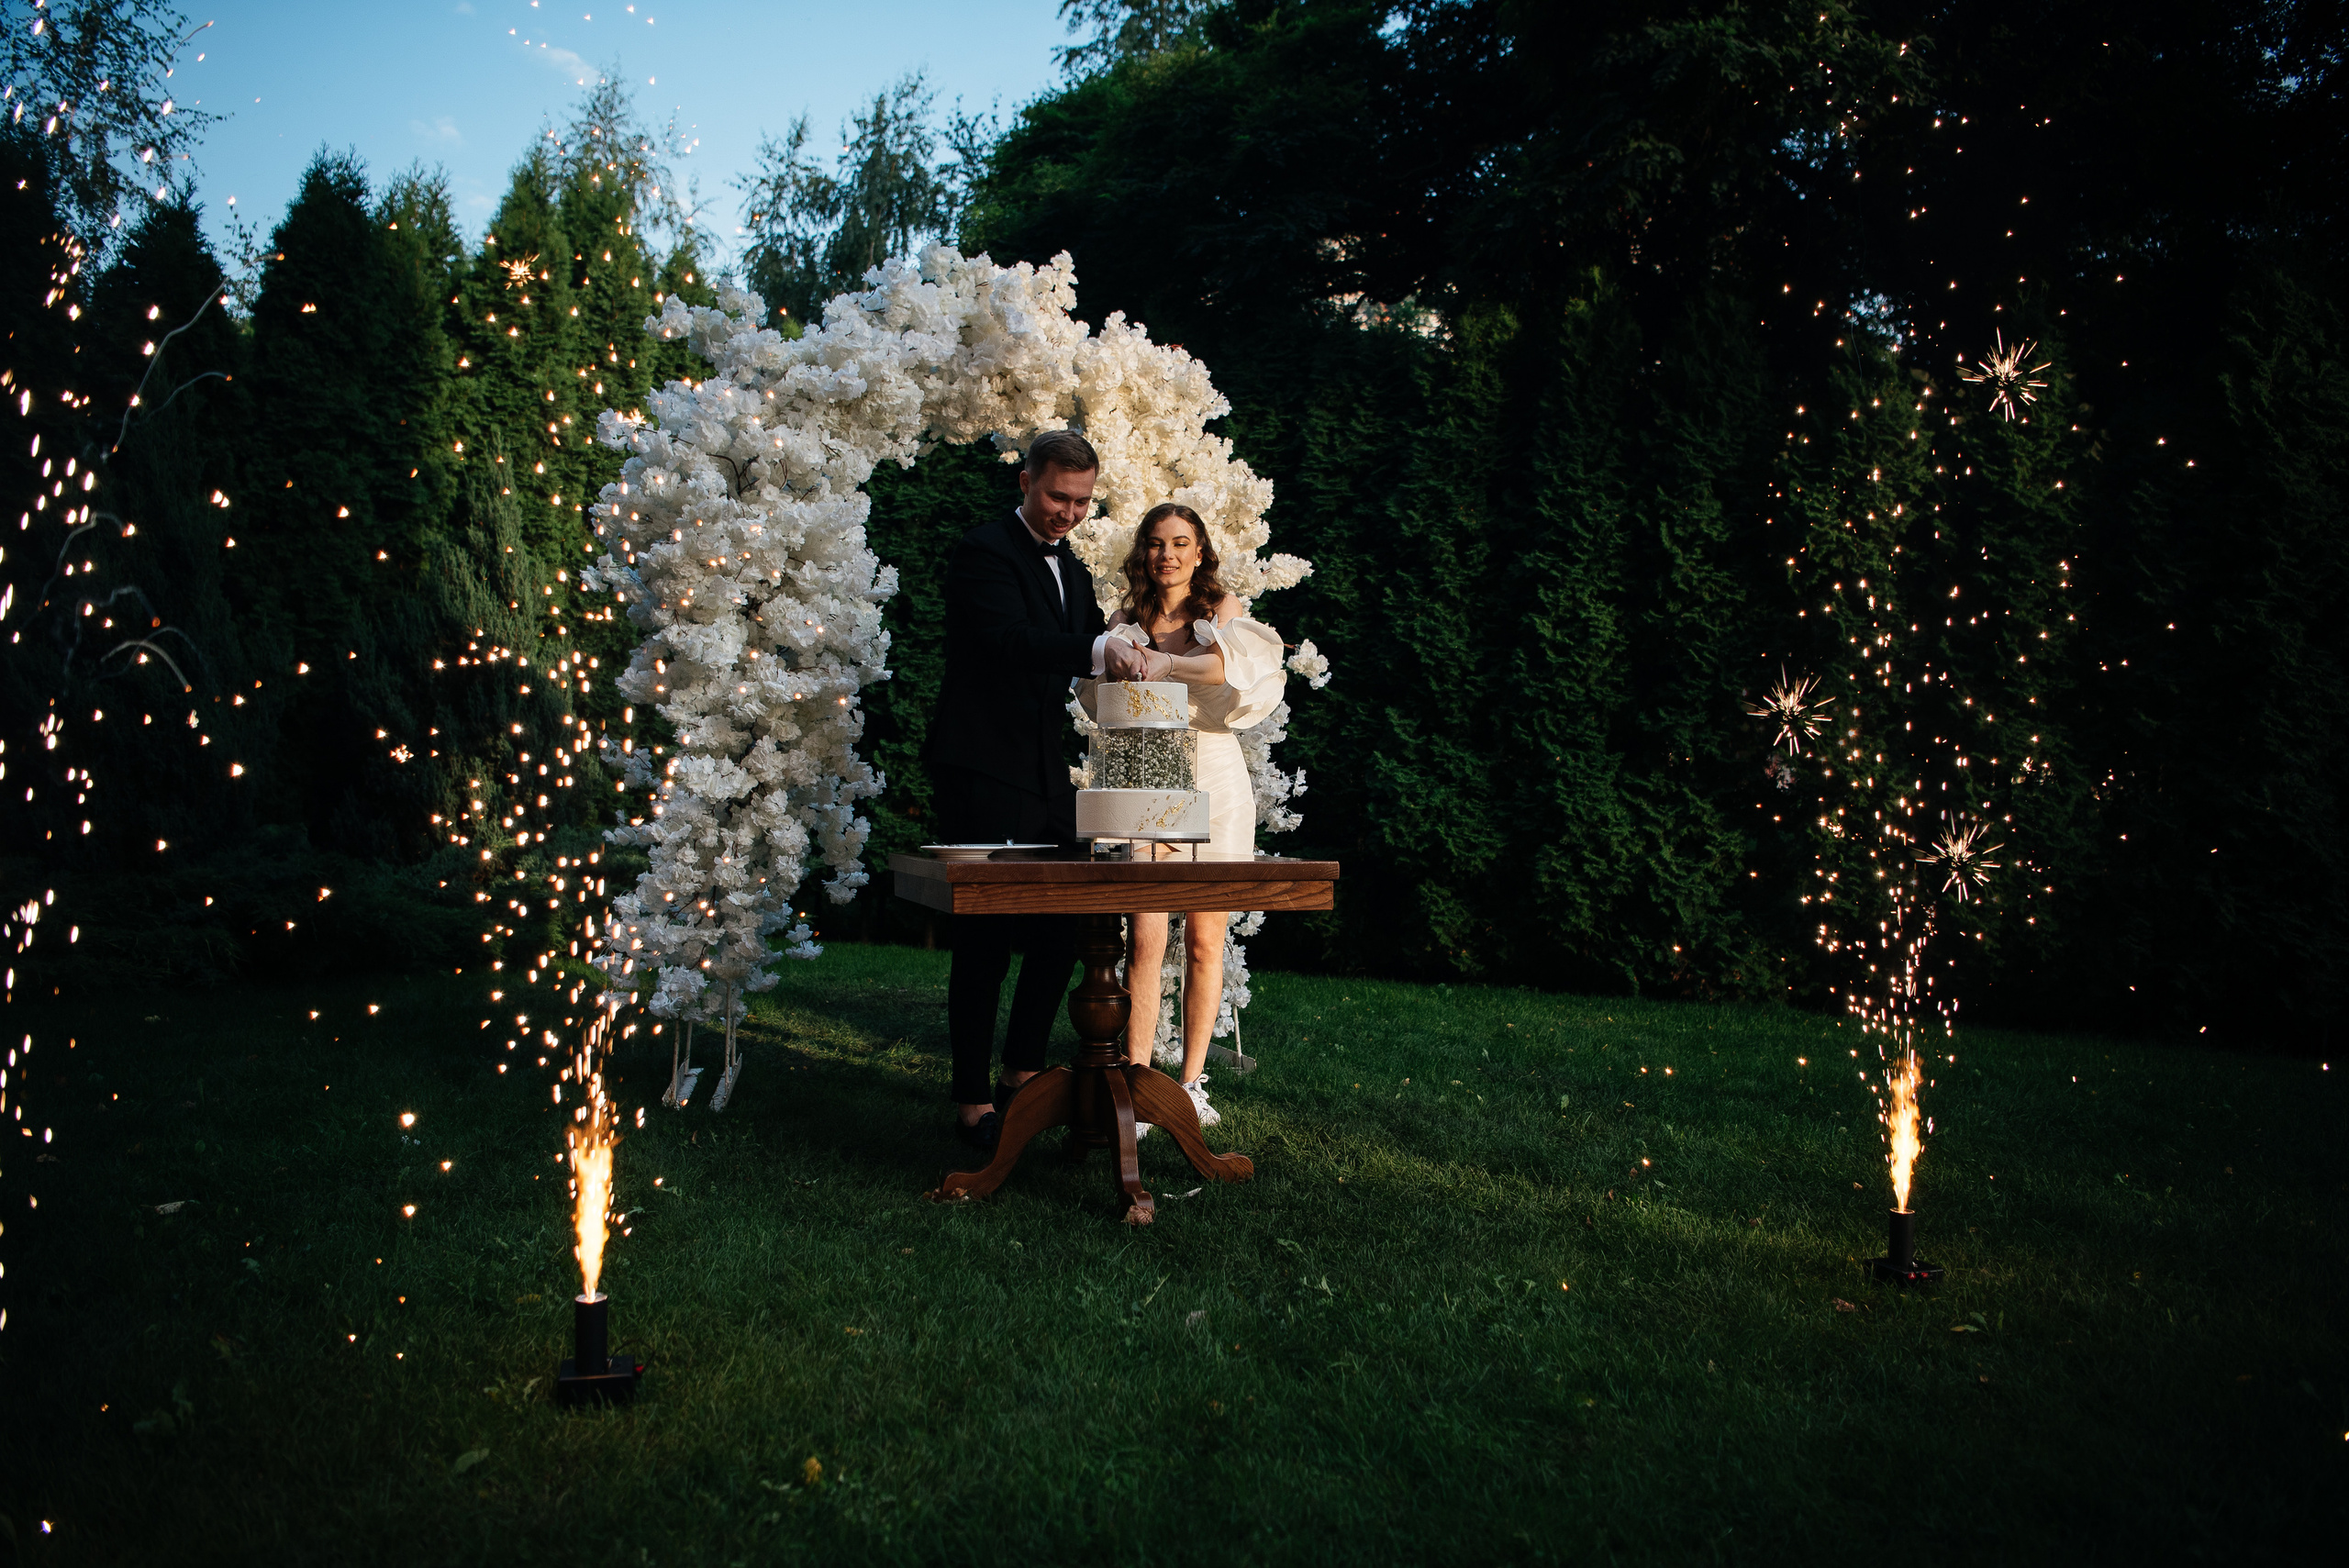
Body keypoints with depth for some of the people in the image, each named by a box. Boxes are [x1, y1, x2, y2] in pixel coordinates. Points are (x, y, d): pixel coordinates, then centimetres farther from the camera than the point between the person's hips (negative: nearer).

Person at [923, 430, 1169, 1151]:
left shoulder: (1071, 567, 17)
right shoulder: (984, 551, -10)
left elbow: (1094, 664, 18)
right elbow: (1007, 638, -27)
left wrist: (1138, 659, -5)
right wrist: (1100, 649, -41)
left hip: (1045, 774, 8)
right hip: (983, 774, -8)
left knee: (1061, 931, 10)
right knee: (984, 939, -4)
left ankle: (1021, 1076, 25)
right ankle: (973, 1103, 6)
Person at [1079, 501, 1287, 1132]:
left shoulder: (1222, 608, 5)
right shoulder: (1125, 621, 11)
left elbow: (1232, 663, -16)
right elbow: (1103, 700, 4)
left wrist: (1155, 662, -24)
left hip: (1213, 781, 0)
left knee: (1204, 942, 1)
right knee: (1147, 940, -9)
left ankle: (1192, 1083, 10)